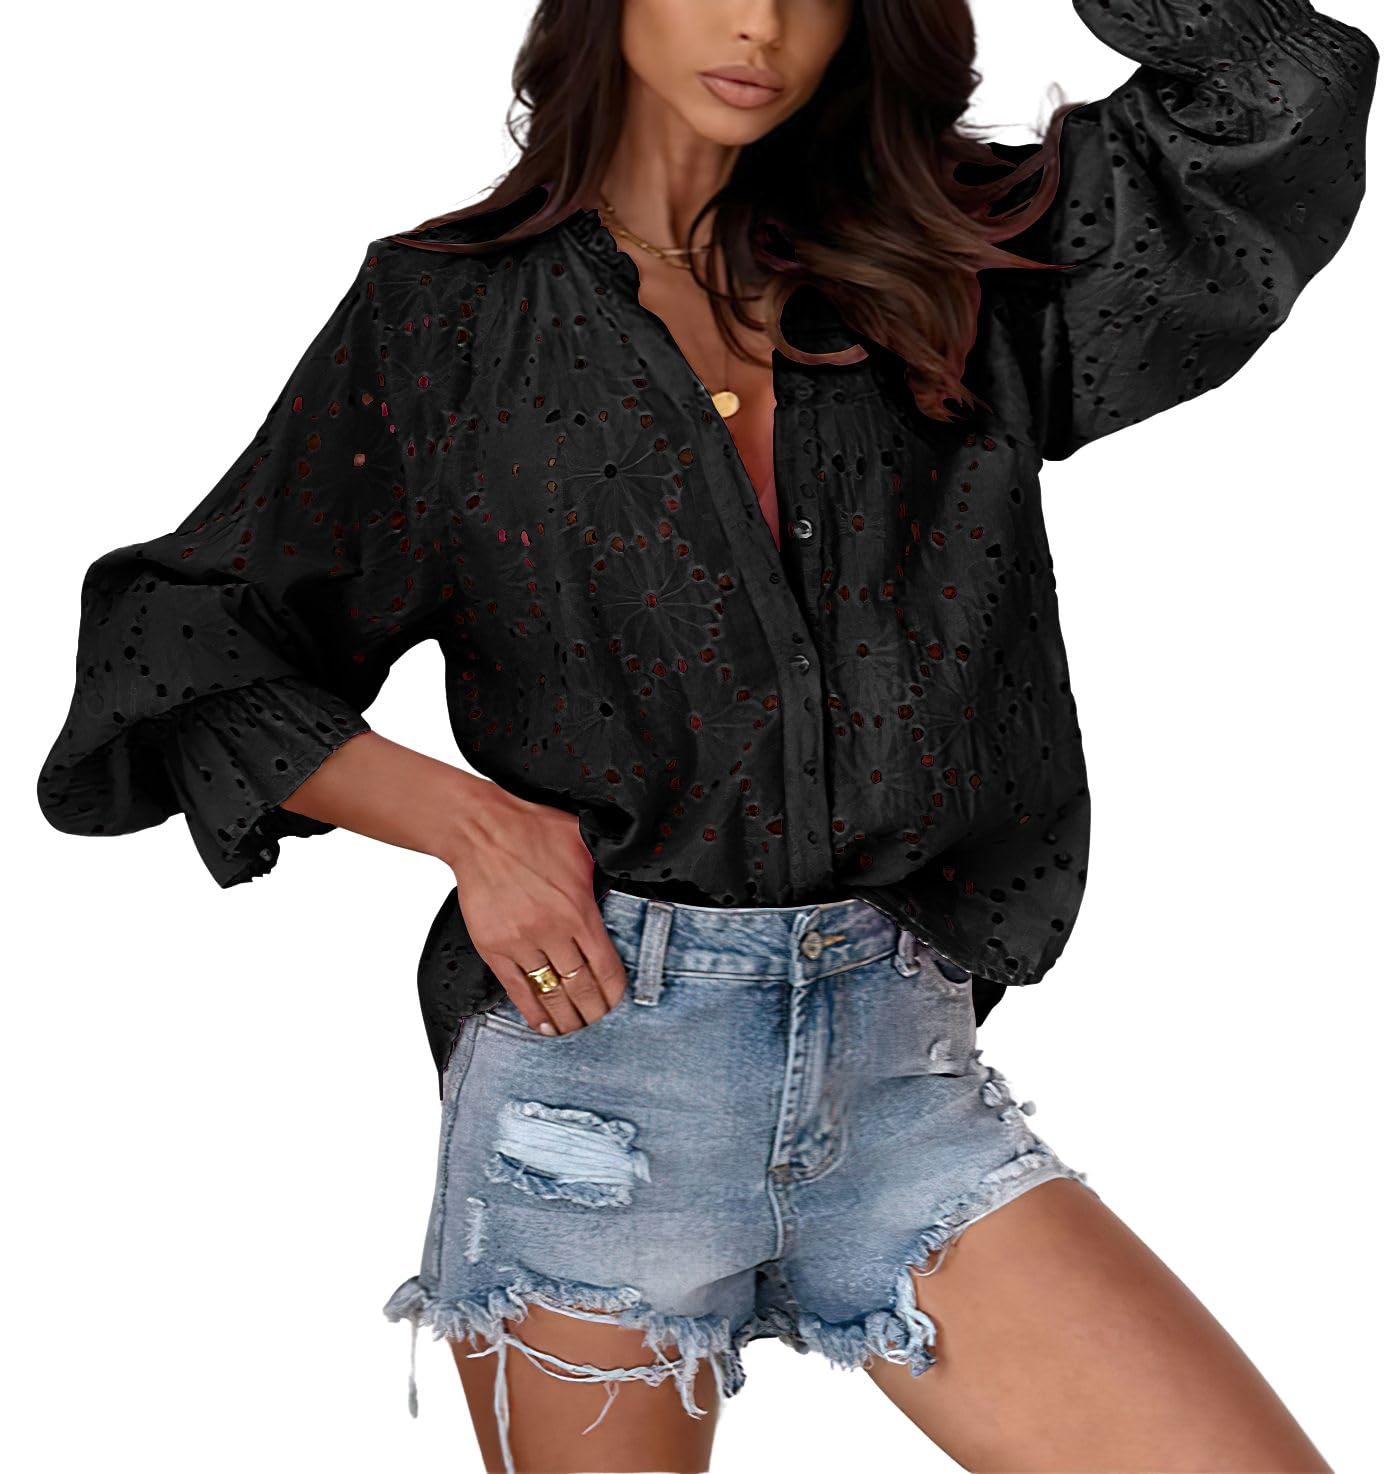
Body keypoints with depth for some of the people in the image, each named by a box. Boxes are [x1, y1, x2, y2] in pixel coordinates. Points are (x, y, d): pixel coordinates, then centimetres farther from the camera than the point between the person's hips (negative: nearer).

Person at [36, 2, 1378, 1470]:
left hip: (896, 1049, 3)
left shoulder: (935, 269, 11)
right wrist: (470, 817, -9)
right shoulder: (449, 312, 4)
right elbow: (178, 644, 3)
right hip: (596, 1035, -2)